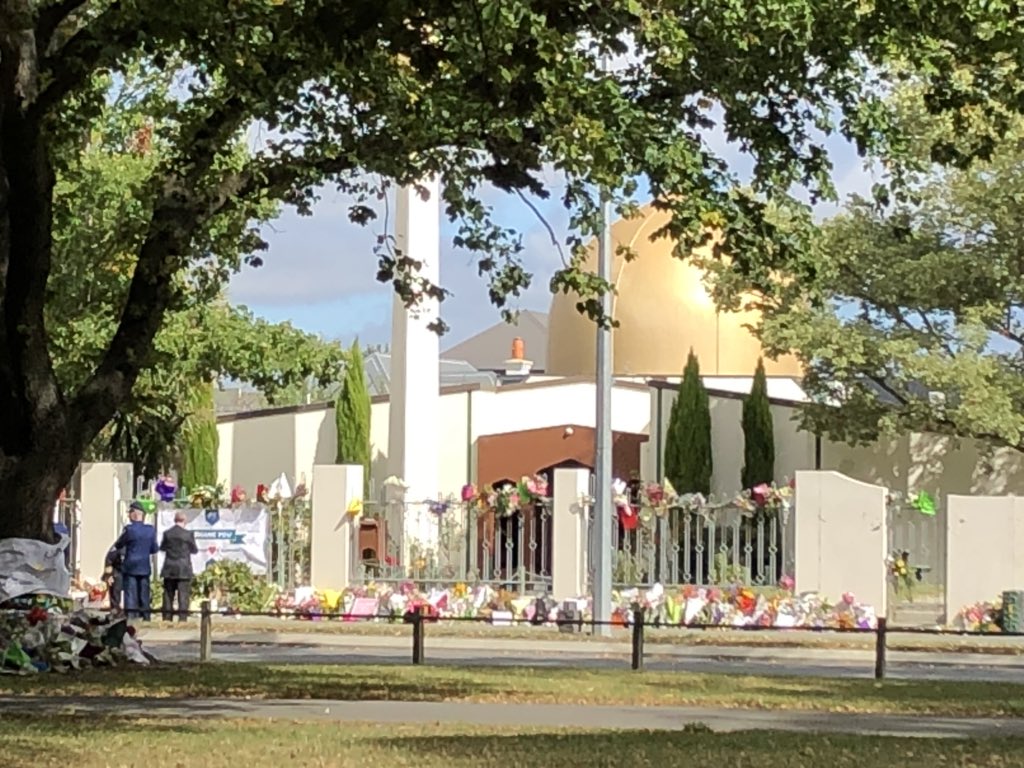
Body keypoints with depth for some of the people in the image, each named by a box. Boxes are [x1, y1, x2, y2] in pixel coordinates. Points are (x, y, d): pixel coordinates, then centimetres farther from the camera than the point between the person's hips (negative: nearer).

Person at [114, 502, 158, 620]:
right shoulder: (150, 530, -1)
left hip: (130, 567, -4)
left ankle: (130, 617, -5)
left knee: (130, 594, -1)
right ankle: (146, 617, 11)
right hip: (145, 567, 4)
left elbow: (118, 545, -2)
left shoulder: (129, 529, -13)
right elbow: (154, 549, 6)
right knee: (144, 594, 10)